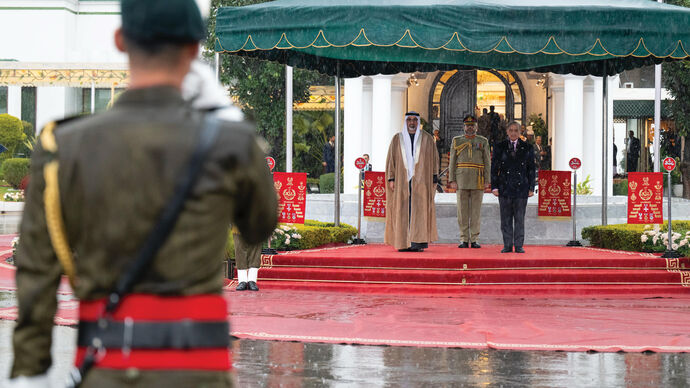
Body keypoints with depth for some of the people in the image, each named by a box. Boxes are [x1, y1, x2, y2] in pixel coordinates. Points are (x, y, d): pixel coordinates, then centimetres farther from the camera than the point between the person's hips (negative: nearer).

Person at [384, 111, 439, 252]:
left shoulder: (427, 138, 8)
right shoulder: (397, 139, 10)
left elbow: (434, 159, 9)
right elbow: (391, 159, 9)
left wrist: (434, 179, 1)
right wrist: (391, 178, 0)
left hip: (420, 180, -1)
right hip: (402, 181, 1)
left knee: (419, 210, -10)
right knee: (403, 211, -2)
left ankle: (418, 242, -14)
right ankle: (404, 243, 0)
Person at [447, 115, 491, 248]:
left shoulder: (483, 141, 8)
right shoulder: (457, 141, 9)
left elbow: (487, 162, 6)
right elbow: (452, 162, 6)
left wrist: (487, 181, -2)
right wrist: (452, 180, -2)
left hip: (478, 181, 0)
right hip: (462, 180, 0)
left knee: (476, 211, 1)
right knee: (462, 211, 0)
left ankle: (474, 239, 4)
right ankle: (464, 239, 4)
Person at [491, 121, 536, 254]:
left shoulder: (527, 148, 7)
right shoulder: (500, 147, 7)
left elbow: (531, 169, 9)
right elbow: (494, 168, 6)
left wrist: (531, 188, 3)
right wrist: (494, 187, -1)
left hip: (521, 187, 0)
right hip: (504, 187, 0)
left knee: (519, 218, 1)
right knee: (506, 218, 2)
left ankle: (519, 245, 5)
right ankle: (507, 245, 8)